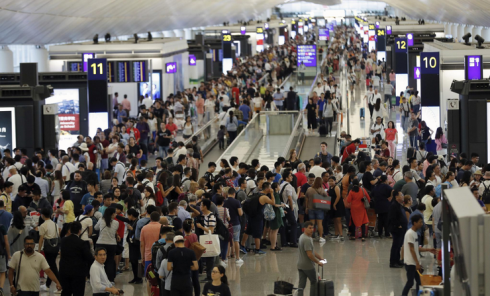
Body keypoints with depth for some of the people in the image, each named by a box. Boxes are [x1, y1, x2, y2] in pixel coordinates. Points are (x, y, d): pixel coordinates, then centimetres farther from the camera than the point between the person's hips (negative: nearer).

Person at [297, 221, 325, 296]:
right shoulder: (307, 239, -21)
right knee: (314, 282, 12)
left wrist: (320, 258, 20)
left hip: (300, 265, 8)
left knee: (301, 284, 5)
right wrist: (318, 262, -13)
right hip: (308, 266, -8)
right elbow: (309, 254, -25)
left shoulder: (302, 237, 11)